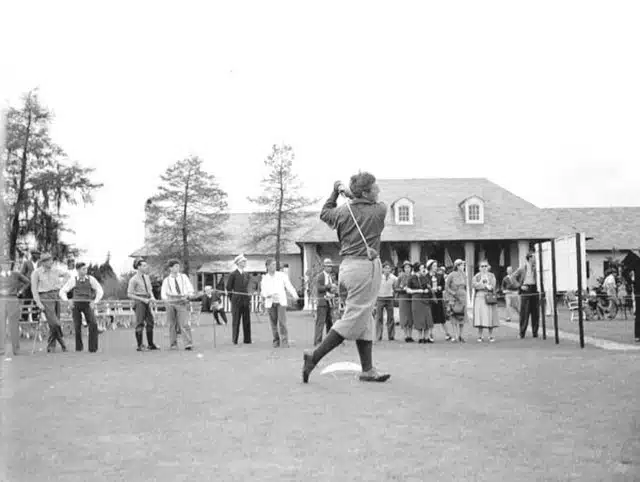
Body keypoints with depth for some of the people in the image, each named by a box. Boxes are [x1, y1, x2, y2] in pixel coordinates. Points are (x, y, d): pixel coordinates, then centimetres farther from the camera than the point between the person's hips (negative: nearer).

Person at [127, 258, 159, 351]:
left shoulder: (147, 277, 12)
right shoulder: (134, 279, -10)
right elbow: (129, 295, -11)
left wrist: (152, 297, -1)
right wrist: (143, 299, -15)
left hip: (147, 302, 7)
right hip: (139, 302, -7)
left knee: (150, 322, 6)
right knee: (140, 324, -5)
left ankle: (151, 344, 14)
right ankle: (140, 345, 1)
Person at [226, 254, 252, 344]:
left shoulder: (247, 275, 11)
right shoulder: (233, 275, -4)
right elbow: (228, 288, 1)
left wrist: (249, 298, 11)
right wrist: (233, 298, 3)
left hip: (246, 301, 5)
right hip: (236, 301, -4)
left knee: (247, 321, 4)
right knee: (236, 321, 0)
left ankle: (247, 339, 10)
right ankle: (235, 340, 5)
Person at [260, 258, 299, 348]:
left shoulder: (282, 275, 4)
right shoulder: (264, 278, 7)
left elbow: (289, 286, -1)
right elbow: (263, 292, 2)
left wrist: (294, 295, -18)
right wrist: (270, 295, -19)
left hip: (281, 302, -2)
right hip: (270, 303, 2)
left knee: (282, 322, -12)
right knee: (274, 323, 3)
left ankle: (285, 342, -9)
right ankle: (276, 341, 18)